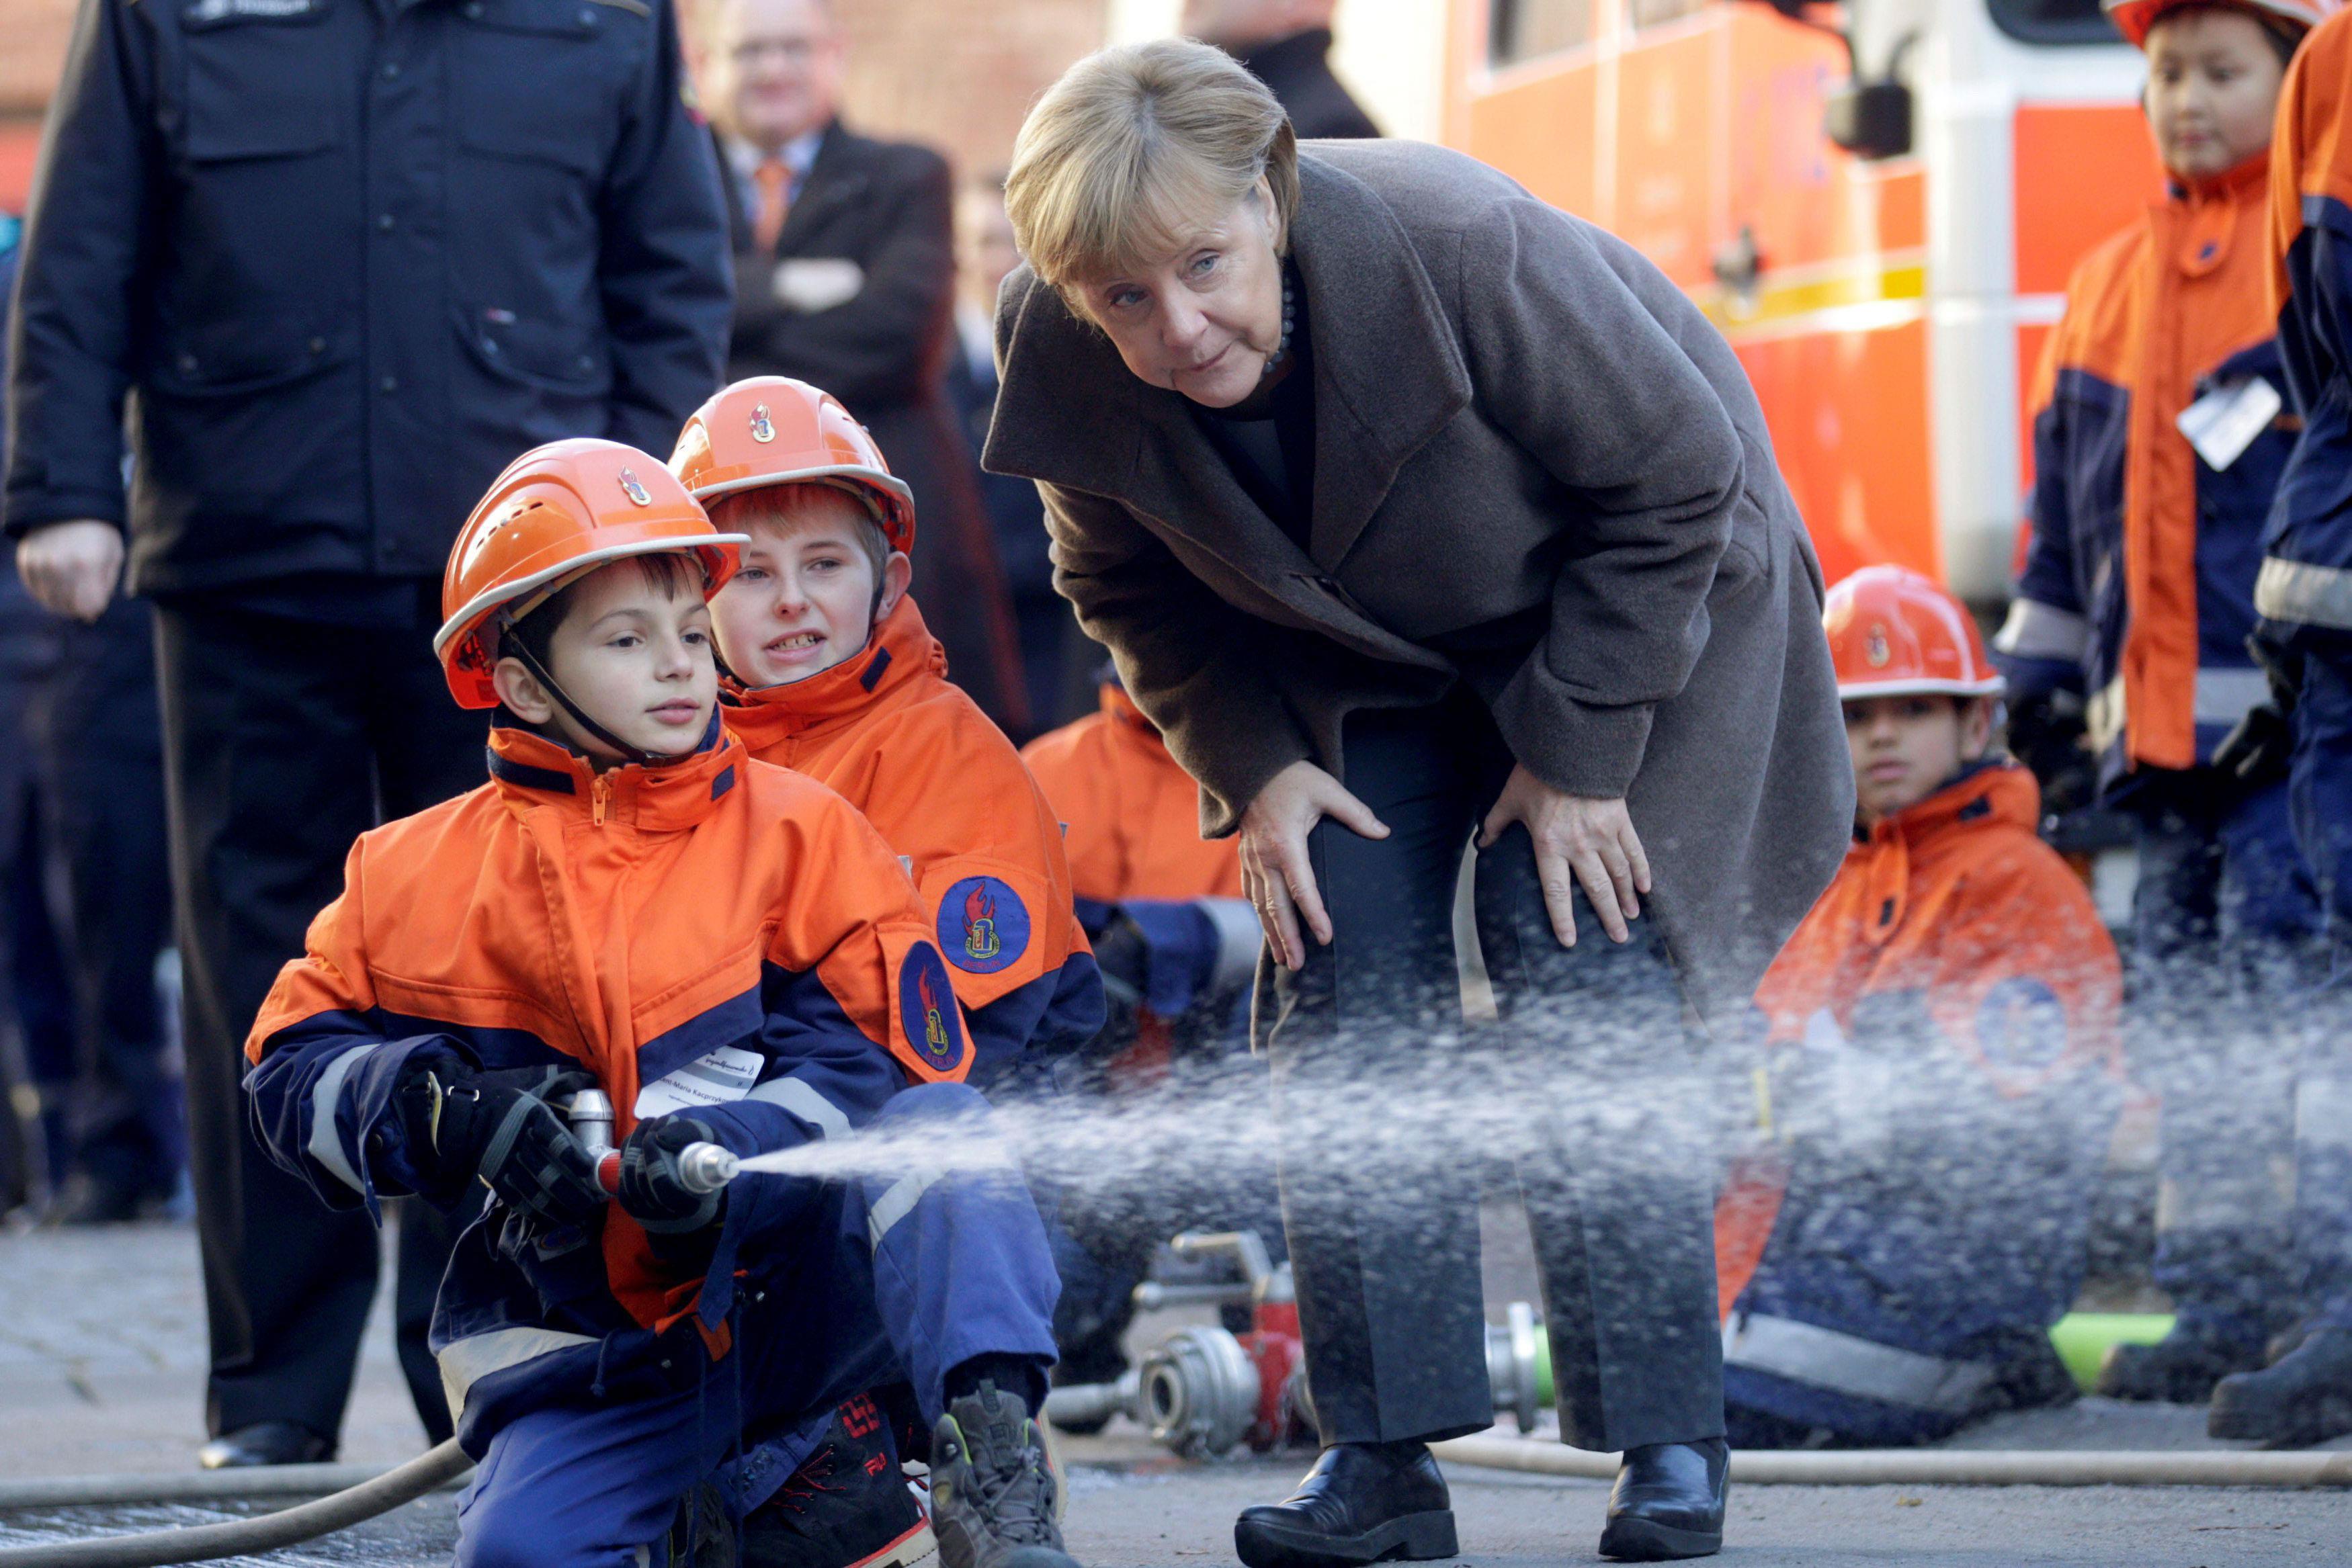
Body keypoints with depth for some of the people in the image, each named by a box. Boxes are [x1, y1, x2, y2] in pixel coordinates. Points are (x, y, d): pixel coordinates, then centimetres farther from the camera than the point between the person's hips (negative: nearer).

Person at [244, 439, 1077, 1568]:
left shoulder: (796, 832, 0)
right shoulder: (422, 877, 4)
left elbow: (883, 1060, -7)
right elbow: (294, 1071, 7)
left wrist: (729, 1146, -27)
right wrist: (453, 1118, -13)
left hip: (796, 1292, -2)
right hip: (594, 1338, 2)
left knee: (934, 1139, -30)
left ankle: (986, 1457, -34)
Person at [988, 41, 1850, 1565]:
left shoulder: (1457, 250, -38)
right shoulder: (1066, 364, -24)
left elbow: (1672, 482, -24)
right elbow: (1132, 586, -2)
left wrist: (1580, 752, -22)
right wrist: (1253, 763, -14)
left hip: (1636, 603, -4)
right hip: (1365, 671, 4)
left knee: (1584, 984, -14)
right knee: (1344, 999, -8)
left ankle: (1669, 1439, -7)